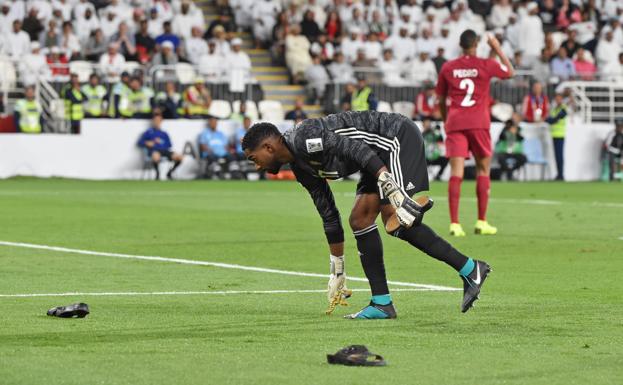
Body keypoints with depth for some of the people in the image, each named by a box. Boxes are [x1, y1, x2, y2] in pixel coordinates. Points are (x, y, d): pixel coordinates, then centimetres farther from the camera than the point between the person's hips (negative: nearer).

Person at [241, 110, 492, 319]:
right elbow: (328, 215, 20)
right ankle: (382, 303, 2)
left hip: (398, 137, -10)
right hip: (385, 150, 10)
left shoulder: (303, 138, -18)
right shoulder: (301, 168, 12)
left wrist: (391, 188, -35)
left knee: (394, 219, -20)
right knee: (359, 220, 3)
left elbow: (354, 146, -28)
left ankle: (469, 270, -16)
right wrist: (337, 272, 24)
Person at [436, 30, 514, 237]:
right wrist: (497, 49, 26)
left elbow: (441, 99, 15)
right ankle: (481, 222, 10)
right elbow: (510, 72, 19)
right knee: (483, 170, 11)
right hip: (478, 123, -2)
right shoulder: (486, 65, 1)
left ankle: (454, 223, -14)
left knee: (456, 172, -5)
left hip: (455, 124, 2)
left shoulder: (448, 68, 8)